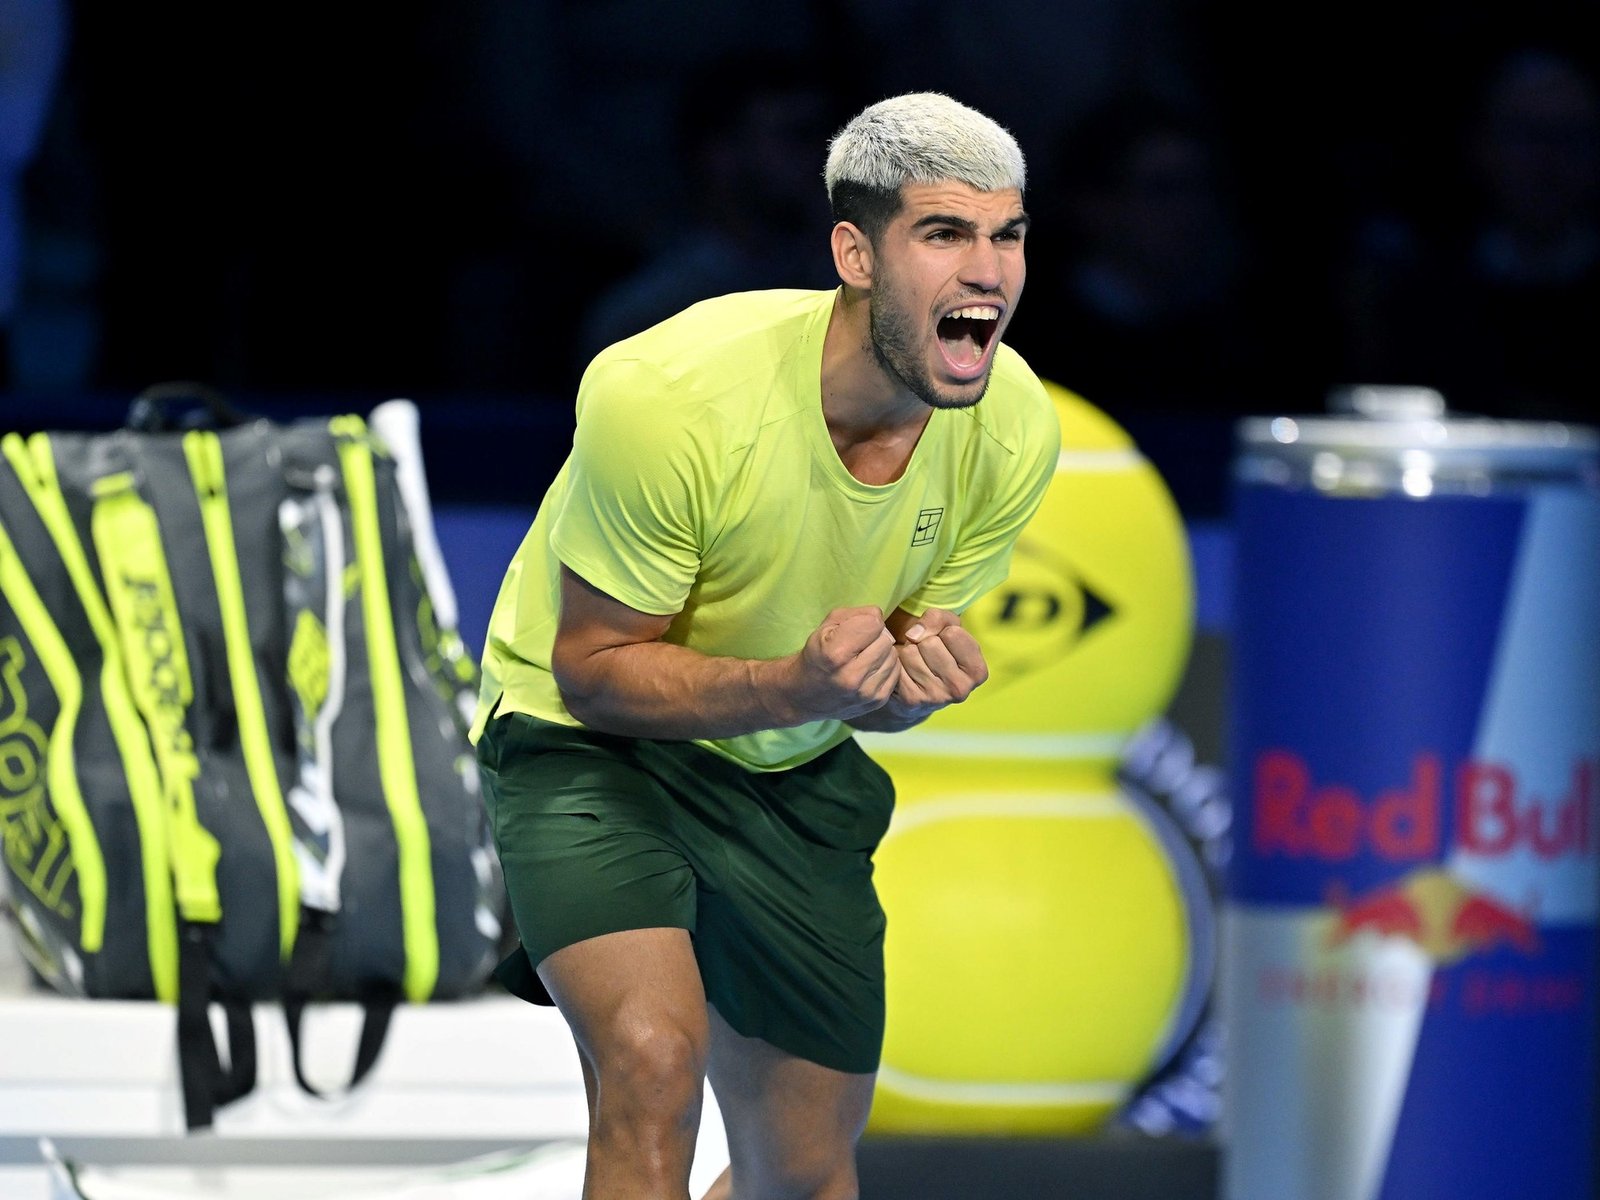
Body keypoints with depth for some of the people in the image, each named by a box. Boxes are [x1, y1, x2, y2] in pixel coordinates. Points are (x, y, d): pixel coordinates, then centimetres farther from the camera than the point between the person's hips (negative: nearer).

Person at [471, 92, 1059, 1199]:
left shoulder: (1013, 431, -15)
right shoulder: (667, 397, -31)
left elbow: (883, 690, 0)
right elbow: (594, 664, -21)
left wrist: (918, 673, -26)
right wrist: (793, 686, -39)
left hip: (796, 775, 5)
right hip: (590, 741, -5)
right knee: (654, 1060, -31)